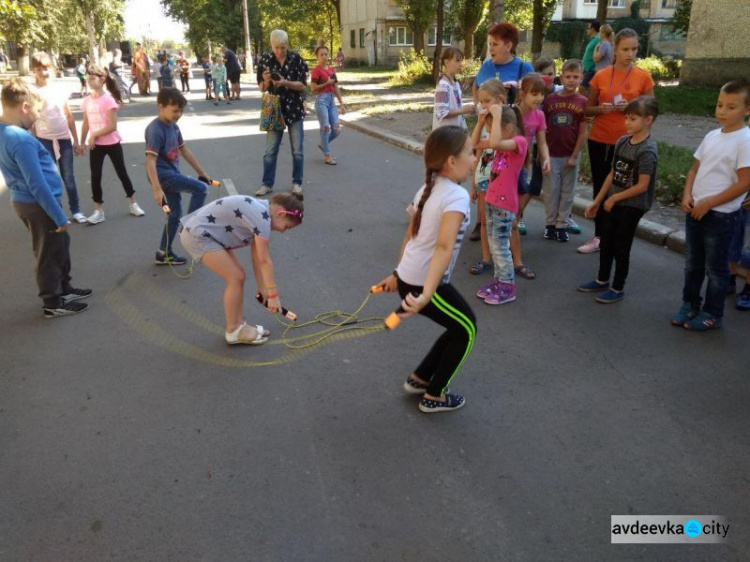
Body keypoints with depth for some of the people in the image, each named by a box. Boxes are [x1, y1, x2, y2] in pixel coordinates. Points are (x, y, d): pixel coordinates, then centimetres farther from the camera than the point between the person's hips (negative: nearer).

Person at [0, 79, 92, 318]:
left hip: (25, 201, 9)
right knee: (49, 254, 7)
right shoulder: (21, 140, -27)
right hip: (38, 205, -9)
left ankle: (63, 288, 40)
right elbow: (37, 185, -25)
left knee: (60, 245, 24)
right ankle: (53, 303, 22)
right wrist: (59, 216, -20)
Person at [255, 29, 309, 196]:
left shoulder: (296, 59, -5)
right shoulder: (265, 60, -1)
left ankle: (297, 183, 17)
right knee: (270, 150, 2)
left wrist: (285, 83, -22)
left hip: (295, 110, -1)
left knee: (297, 150, 4)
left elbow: (302, 85, -6)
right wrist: (266, 81, -20)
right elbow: (262, 88, 2)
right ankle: (267, 184, 11)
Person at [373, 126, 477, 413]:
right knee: (467, 328, 14)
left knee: (459, 327, 22)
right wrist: (426, 296, -40)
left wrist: (399, 274, 26)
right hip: (424, 285, -8)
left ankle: (419, 379, 32)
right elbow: (444, 247, -31)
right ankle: (434, 396, 22)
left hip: (407, 279, 8)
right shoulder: (457, 196, -18)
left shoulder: (428, 189, 9)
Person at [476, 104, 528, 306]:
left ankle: (508, 287, 9)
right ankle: (499, 280, 27)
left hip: (505, 204, -9)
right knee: (494, 244, 15)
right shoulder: (504, 143, 11)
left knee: (500, 246, -2)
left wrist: (497, 115, -27)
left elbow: (494, 143, -35)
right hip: (491, 200, 9)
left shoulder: (520, 141, -15)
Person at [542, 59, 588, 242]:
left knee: (567, 191, 8)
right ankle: (550, 223, 20)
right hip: (551, 154, 0)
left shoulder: (583, 102, -3)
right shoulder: (550, 99, 0)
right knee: (551, 190, 7)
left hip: (571, 155, 0)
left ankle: (562, 224, 19)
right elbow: (543, 128, 4)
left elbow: (583, 132, -3)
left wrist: (574, 155, -7)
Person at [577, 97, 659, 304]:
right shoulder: (622, 141, 2)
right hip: (612, 202, 7)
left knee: (621, 247, 4)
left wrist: (613, 198, -12)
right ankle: (602, 281, 34)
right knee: (606, 243, 17)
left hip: (632, 206, -7)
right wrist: (597, 201, 9)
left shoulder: (647, 150, -19)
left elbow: (642, 186, -20)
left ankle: (618, 289, 20)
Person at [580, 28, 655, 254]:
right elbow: (588, 109, 8)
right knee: (600, 188, 7)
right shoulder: (600, 76, 1)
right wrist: (601, 109, -14)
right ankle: (599, 237, 16)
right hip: (599, 141, 2)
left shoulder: (643, 77, -3)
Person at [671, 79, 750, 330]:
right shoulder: (712, 136, 7)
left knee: (716, 268, 6)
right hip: (695, 211, 7)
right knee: (692, 264, 17)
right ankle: (689, 305, 32)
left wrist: (708, 204, -16)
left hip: (721, 215, -7)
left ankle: (712, 314, 19)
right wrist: (687, 195, -4)